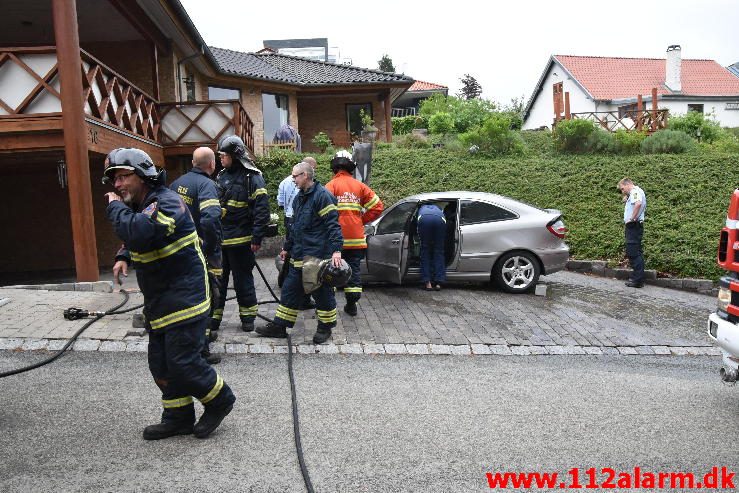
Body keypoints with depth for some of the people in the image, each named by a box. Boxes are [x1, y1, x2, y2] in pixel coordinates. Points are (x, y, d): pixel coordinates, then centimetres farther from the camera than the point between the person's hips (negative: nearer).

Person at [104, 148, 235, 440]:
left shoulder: (166, 202, -19)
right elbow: (132, 241, 31)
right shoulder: (138, 207, 12)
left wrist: (116, 209, -20)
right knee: (160, 364, 12)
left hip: (185, 299, -10)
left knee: (182, 363, -9)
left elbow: (140, 234, -37)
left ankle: (220, 400, 15)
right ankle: (179, 417, 26)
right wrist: (123, 257, 9)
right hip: (159, 302, 10)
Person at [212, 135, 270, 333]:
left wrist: (257, 238, -16)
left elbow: (262, 210, -13)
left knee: (243, 280, 6)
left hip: (240, 240, -6)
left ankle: (248, 317, 20)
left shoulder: (252, 177, -9)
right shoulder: (221, 176, 12)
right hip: (219, 238, 6)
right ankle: (214, 316, 20)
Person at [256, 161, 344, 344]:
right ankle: (279, 326, 21)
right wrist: (287, 248, 29)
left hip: (318, 257, -9)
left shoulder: (322, 195, -13)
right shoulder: (299, 198, 16)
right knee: (290, 290, 12)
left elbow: (333, 224, -19)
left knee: (322, 293, 4)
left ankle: (325, 327, 20)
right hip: (299, 257, 9)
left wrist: (336, 250, -27)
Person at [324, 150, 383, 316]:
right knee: (354, 269, 10)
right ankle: (351, 304, 12)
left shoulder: (331, 185, -5)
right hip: (356, 237, 3)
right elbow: (377, 206, 3)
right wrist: (362, 220, 9)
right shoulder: (359, 186, 7)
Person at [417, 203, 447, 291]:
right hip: (440, 220, 1)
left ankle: (427, 283, 7)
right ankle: (438, 282, 8)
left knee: (425, 251, 11)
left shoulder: (422, 208, 42)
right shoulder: (438, 208, 43)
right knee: (438, 251, 12)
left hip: (424, 219, -1)